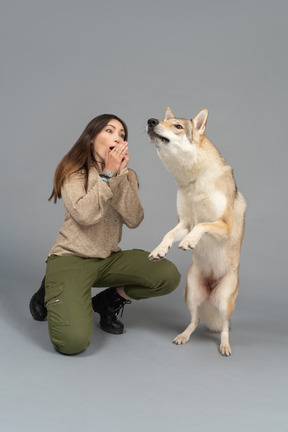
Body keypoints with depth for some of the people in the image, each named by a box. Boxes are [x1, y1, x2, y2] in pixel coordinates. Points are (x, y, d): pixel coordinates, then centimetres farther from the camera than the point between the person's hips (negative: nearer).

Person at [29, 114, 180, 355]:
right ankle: (51, 293, 9)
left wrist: (121, 175, -15)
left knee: (169, 275, -19)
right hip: (71, 257, -4)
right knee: (73, 341, -26)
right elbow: (85, 215, -22)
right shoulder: (72, 172, -4)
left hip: (109, 258, 5)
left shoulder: (127, 175, 8)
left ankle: (110, 300, 6)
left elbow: (134, 220, -9)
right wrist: (108, 174, -17)